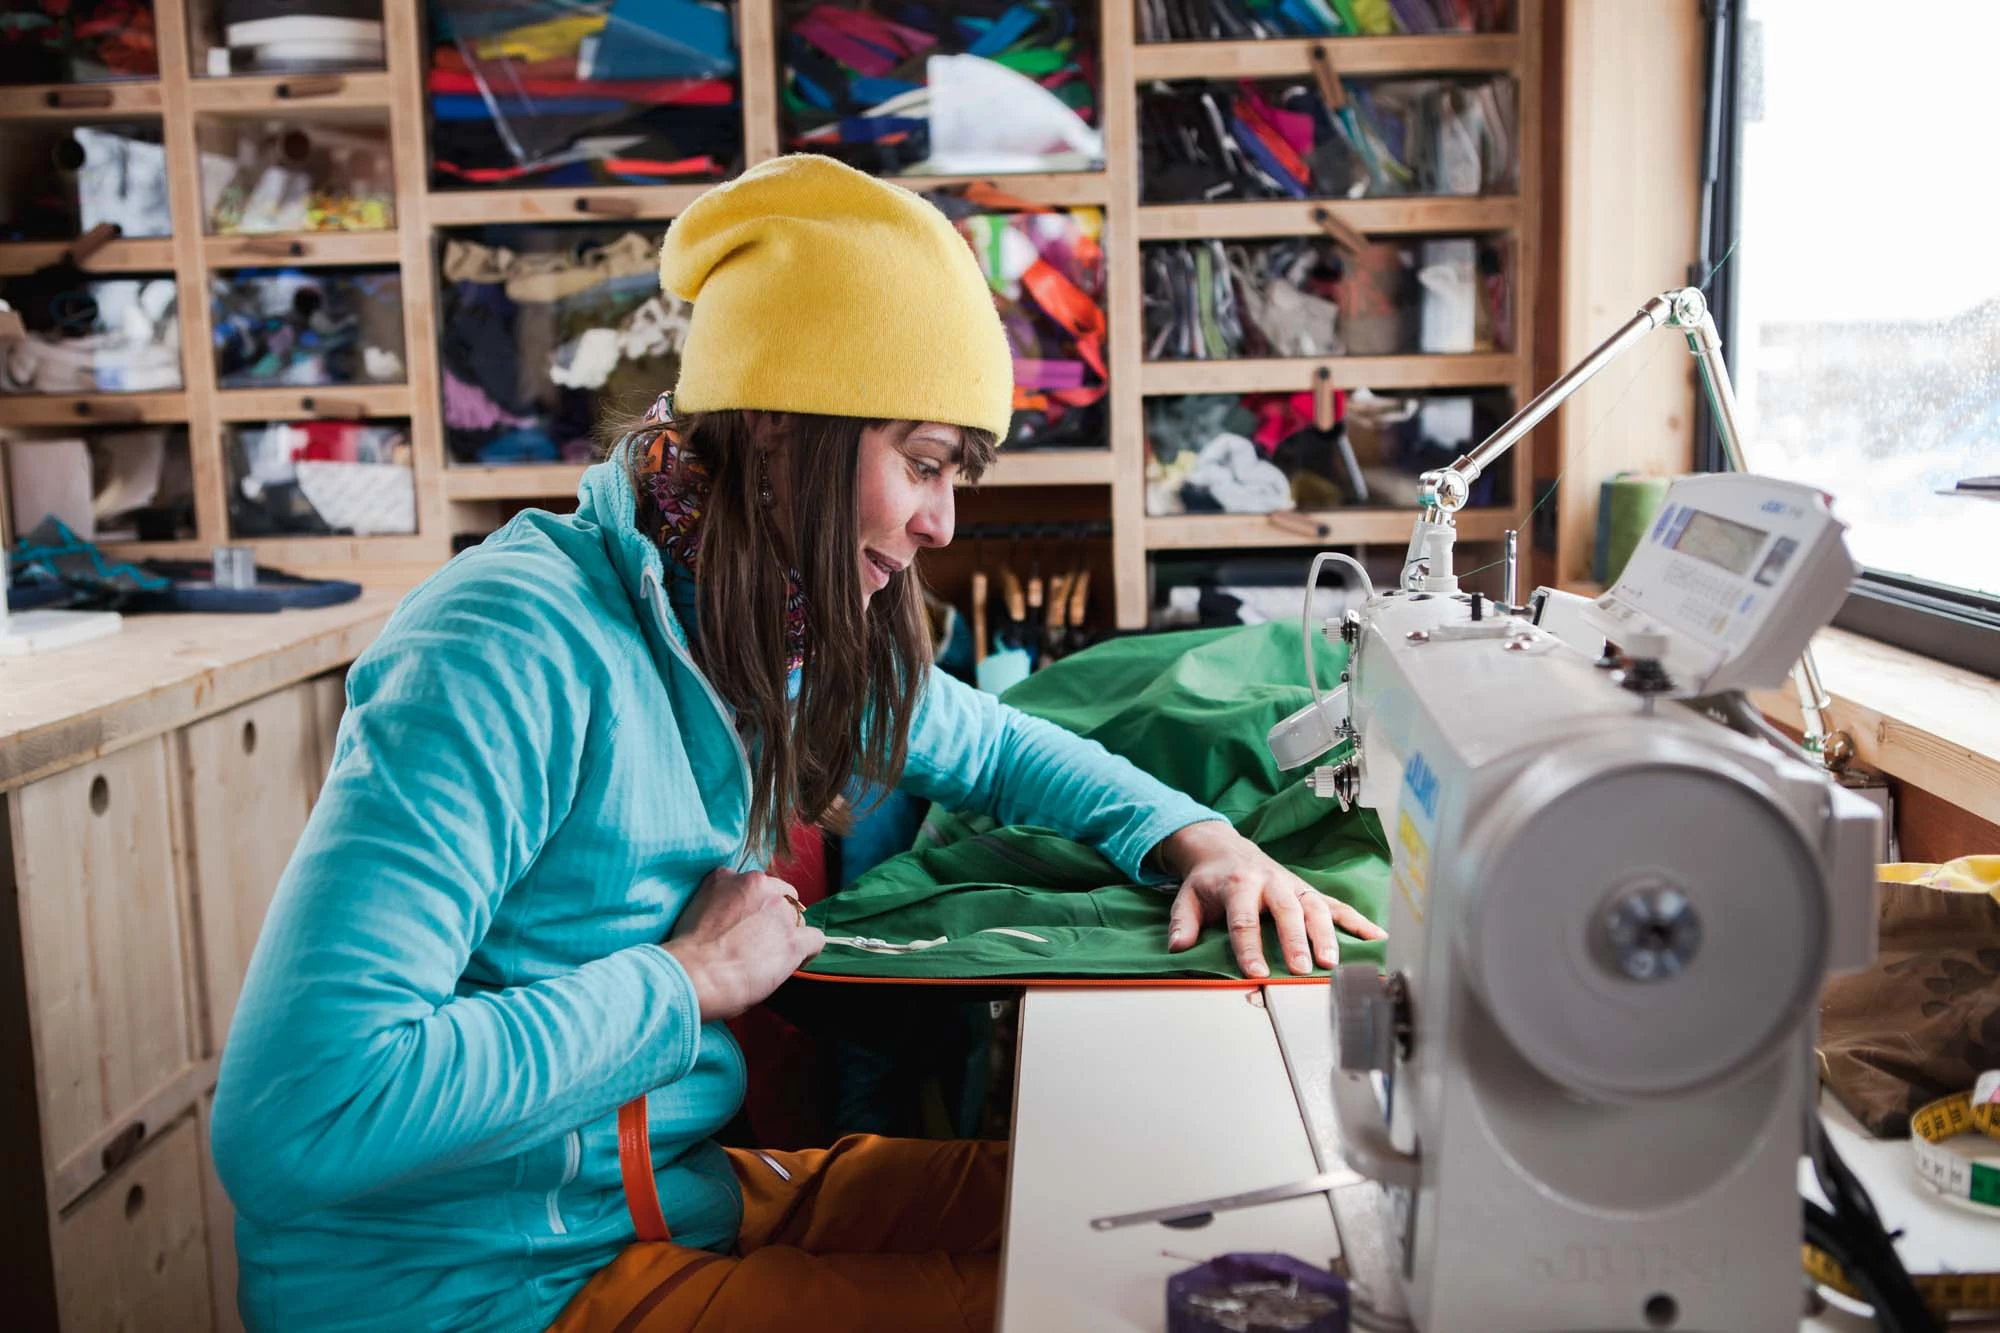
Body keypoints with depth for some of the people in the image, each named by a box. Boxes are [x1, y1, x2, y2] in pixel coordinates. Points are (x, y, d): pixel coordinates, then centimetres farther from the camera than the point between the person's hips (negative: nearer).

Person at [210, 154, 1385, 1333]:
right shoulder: (519, 659, -26)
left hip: (686, 1184, 8)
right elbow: (292, 1118, -35)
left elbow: (991, 746, 20)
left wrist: (1191, 839, 2)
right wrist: (691, 981, -25)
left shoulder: (784, 637, 0)